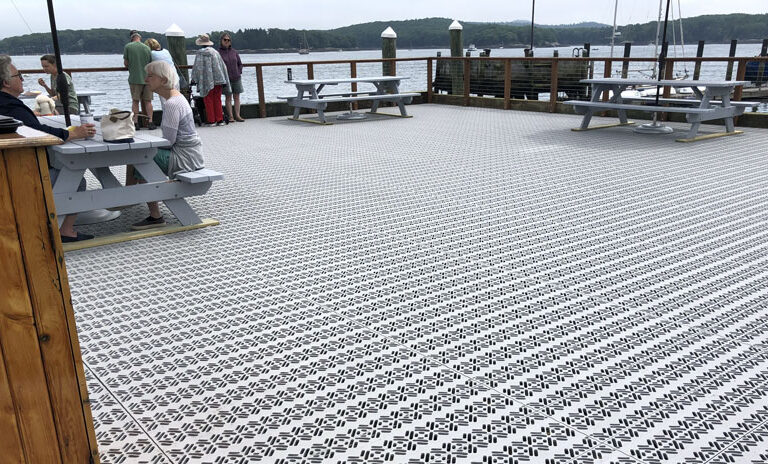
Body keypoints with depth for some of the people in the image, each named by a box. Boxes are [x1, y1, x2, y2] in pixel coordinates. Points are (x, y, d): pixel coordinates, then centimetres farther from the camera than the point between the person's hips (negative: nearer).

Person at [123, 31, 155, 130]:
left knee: (135, 101, 6)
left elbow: (125, 63, -1)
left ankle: (135, 122, 4)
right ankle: (150, 122, 2)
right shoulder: (147, 48, 1)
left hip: (134, 78, -1)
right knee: (148, 101, 6)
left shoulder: (128, 46, -3)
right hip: (147, 77, 1)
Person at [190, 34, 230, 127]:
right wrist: (224, 80, 16)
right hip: (218, 79, 4)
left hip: (207, 81, -4)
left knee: (208, 100, 4)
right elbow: (223, 66, 11)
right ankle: (220, 120, 9)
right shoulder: (215, 52, 10)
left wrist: (193, 79, 7)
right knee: (217, 100, 10)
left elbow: (197, 67, -6)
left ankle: (211, 121, 3)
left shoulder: (200, 53, -5)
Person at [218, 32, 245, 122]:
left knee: (237, 97, 4)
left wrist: (239, 73, 6)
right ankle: (230, 116, 3)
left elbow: (240, 64, 16)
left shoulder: (234, 52, 9)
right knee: (228, 97, 1)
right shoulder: (218, 53, -3)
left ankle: (237, 115, 7)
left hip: (237, 78, 4)